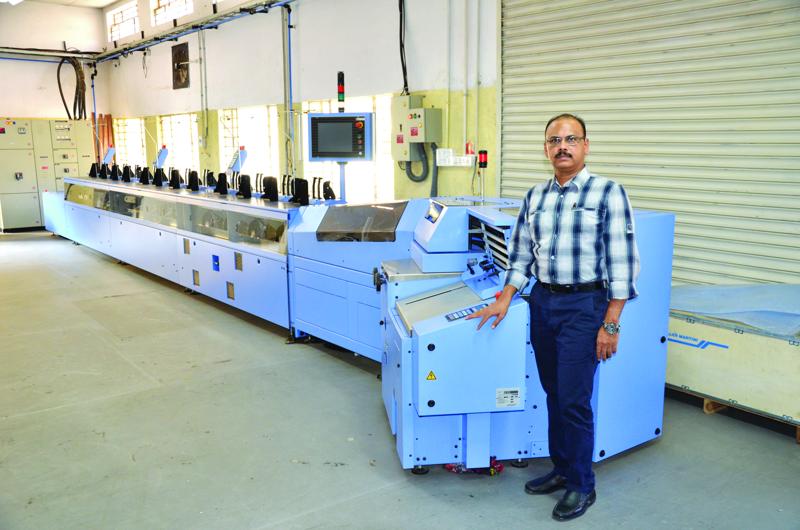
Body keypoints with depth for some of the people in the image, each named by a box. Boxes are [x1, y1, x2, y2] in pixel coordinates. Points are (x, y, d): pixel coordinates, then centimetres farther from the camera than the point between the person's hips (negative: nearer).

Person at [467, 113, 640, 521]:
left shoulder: (608, 193, -7)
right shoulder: (535, 197, 9)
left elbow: (622, 264, -10)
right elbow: (520, 255, 15)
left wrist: (610, 325, -13)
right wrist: (504, 300, 6)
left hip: (583, 305, -5)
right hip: (542, 303, 5)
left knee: (574, 400, -2)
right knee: (553, 394, 14)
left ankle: (581, 486, 17)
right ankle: (561, 469, 31)